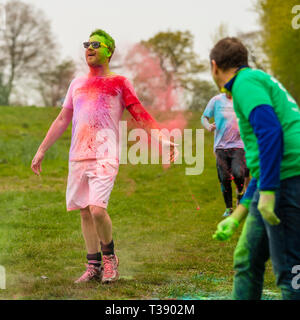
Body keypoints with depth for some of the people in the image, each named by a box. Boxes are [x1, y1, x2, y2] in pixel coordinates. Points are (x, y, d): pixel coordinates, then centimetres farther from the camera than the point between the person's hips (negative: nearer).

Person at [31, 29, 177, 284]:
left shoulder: (119, 83, 4)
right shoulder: (77, 84, 18)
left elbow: (141, 115, 0)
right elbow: (62, 121, 22)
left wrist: (164, 139, -14)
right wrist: (41, 151, 20)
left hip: (105, 157, -5)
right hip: (77, 157, 5)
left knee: (97, 209, -19)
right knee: (85, 212, 6)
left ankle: (109, 256, 4)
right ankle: (94, 266, 15)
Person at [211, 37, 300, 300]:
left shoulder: (246, 82, -2)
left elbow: (270, 132, -20)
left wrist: (267, 191, -22)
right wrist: (236, 217, 30)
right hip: (275, 182, 10)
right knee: (246, 261, 16)